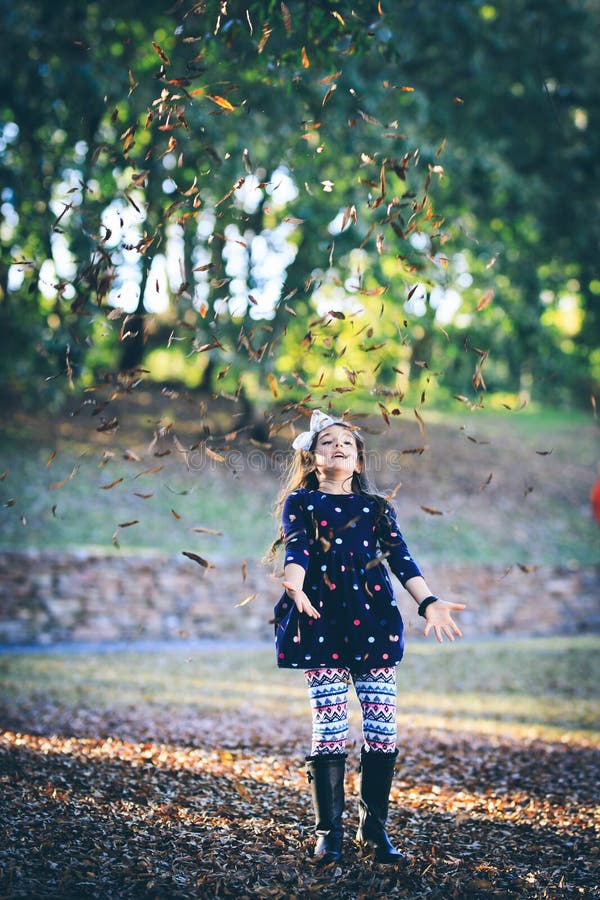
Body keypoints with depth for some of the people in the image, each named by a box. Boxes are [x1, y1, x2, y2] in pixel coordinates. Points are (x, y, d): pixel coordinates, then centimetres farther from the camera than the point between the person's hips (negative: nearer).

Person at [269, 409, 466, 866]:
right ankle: (329, 832, 5)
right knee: (329, 727, -6)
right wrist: (294, 587, -27)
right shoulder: (301, 502, 10)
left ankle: (374, 827, 12)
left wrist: (429, 601, -6)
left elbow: (401, 558, 9)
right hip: (321, 622, -3)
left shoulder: (377, 507, 18)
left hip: (372, 621, 3)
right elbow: (296, 550, -6)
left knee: (382, 727, -2)